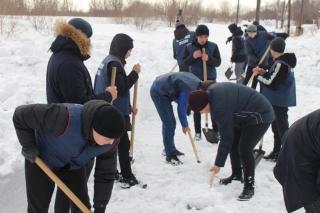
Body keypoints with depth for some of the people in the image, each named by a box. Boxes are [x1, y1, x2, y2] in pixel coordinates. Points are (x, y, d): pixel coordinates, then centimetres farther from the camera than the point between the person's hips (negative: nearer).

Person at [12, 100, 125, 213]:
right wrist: (28, 147, -22)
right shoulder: (65, 119, -45)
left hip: (73, 165, 4)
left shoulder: (110, 139, -27)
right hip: (40, 159, -4)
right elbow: (21, 115, -32)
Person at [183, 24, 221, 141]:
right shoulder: (190, 47, -2)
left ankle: (216, 131, 9)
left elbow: (218, 62, -7)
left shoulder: (213, 46, -3)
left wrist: (208, 59, -26)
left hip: (210, 79, 0)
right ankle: (198, 131, 15)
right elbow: (185, 62, -2)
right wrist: (193, 56, -21)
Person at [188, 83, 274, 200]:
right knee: (233, 144, 13)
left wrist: (218, 164, -21)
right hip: (245, 115, 10)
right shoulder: (210, 92, -5)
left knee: (244, 149, -18)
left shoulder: (220, 106, -33)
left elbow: (226, 137, -27)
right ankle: (237, 175, 31)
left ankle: (249, 186, -6)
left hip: (260, 116, -10)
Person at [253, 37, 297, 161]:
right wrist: (264, 73, 2)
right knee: (276, 126, 19)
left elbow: (272, 84, -22)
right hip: (278, 100, 10)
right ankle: (277, 151, 31)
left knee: (282, 127, 0)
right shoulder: (283, 61, 7)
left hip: (280, 101, -10)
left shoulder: (280, 64, -23)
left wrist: (259, 75, -10)